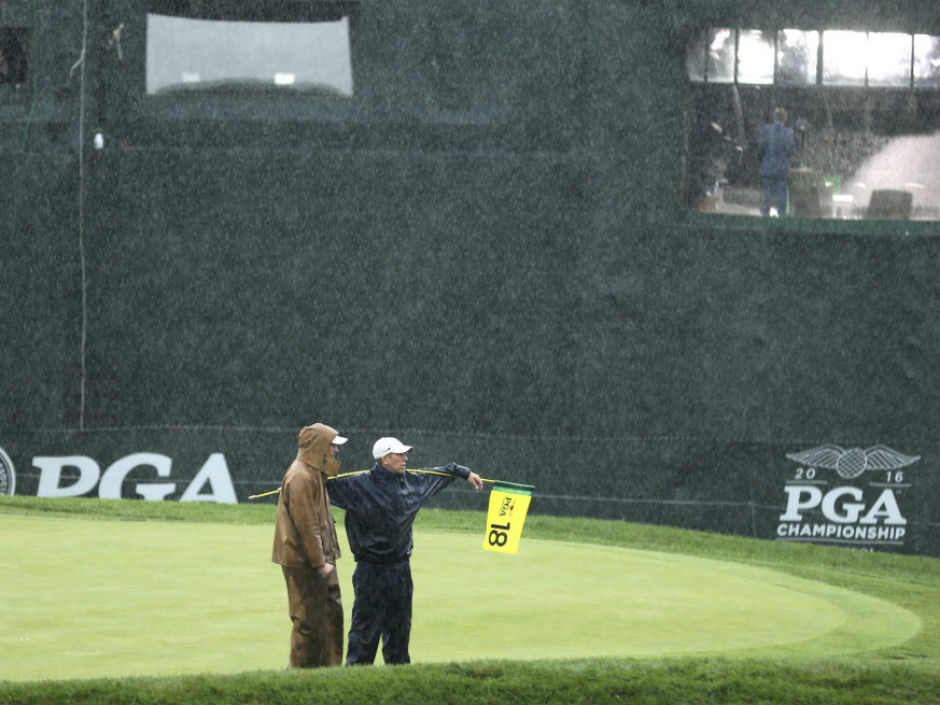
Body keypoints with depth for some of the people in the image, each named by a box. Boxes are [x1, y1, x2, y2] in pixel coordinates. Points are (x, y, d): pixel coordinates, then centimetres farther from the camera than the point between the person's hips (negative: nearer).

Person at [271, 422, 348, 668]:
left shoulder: (314, 474, 15)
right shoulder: (300, 478, -18)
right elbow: (306, 525, -20)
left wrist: (328, 557, 17)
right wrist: (319, 562, -19)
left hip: (320, 559, 10)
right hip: (304, 562, -10)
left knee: (333, 611, 13)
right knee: (309, 620, -5)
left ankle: (330, 666, 21)